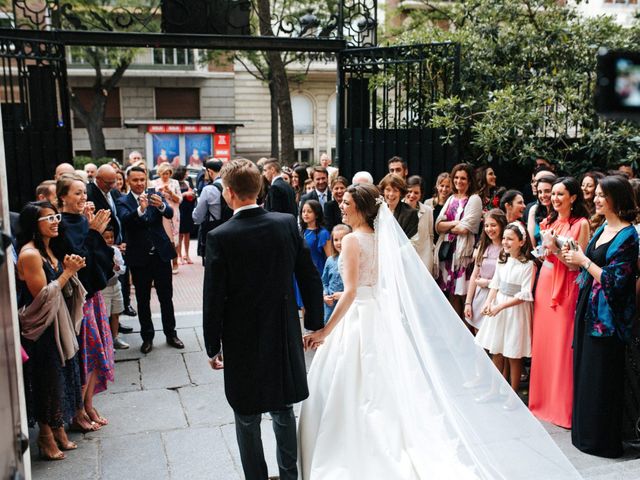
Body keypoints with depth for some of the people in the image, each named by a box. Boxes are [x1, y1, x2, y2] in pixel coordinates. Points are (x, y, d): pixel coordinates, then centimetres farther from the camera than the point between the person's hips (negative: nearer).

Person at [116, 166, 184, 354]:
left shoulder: (155, 196, 3)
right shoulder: (123, 202, -2)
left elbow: (170, 214, -13)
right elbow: (125, 219, -22)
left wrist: (161, 206, -36)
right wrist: (140, 209, -41)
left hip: (161, 254, 1)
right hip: (139, 257, -1)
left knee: (166, 297, 10)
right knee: (143, 300, 8)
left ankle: (171, 334, 23)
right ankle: (147, 337, 21)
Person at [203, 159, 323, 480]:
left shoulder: (220, 237, -16)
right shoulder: (288, 224, -7)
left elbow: (213, 298, -12)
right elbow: (311, 279, -1)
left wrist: (213, 346, 0)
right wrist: (314, 323, 11)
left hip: (243, 340, -4)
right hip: (285, 336, 4)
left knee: (247, 419, 13)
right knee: (283, 412, 20)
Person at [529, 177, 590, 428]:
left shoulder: (581, 224, -7)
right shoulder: (549, 222, 11)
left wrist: (555, 247, -20)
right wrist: (545, 245, -4)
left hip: (566, 289, -6)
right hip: (545, 285, 6)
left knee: (563, 346, -2)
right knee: (542, 342, 10)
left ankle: (563, 406, 12)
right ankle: (542, 400, 24)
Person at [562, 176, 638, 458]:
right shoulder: (602, 229, 10)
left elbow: (615, 280, -20)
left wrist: (584, 260, -14)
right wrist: (573, 259, 1)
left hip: (606, 316, -9)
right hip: (589, 309, 9)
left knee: (601, 376, 1)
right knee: (584, 369, 16)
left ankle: (602, 439, 16)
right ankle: (584, 430, 31)